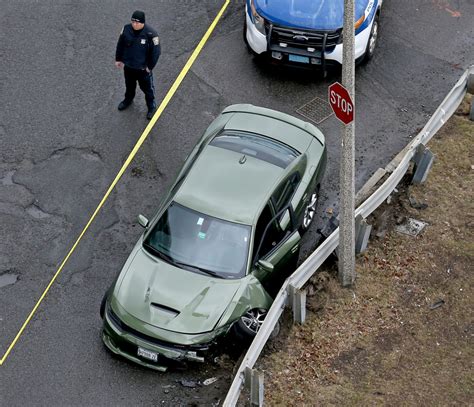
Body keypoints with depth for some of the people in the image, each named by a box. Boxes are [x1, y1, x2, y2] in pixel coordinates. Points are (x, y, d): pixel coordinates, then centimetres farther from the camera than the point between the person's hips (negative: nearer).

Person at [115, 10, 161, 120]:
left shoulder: (151, 34, -29)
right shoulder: (126, 29, -16)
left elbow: (156, 51, -18)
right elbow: (120, 44, 0)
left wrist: (150, 66, -12)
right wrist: (118, 59, 7)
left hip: (143, 68, -4)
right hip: (128, 66, 4)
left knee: (147, 88, 17)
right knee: (129, 85, 30)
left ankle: (151, 106, 41)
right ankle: (128, 99, 58)